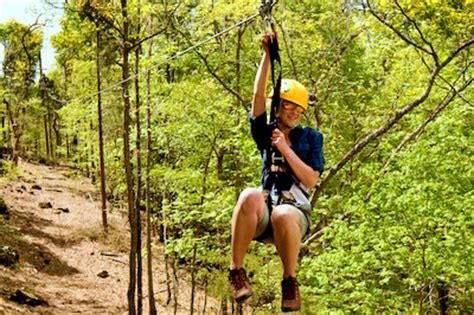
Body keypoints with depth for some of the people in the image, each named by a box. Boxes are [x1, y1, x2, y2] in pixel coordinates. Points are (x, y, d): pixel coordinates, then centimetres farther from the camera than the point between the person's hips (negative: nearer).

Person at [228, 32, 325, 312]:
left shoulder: (311, 137, 13)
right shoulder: (266, 133, 16)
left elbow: (311, 180, 2)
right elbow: (258, 95, 3)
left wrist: (285, 149, -6)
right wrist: (268, 55, -2)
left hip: (295, 210, -1)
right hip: (261, 214, 1)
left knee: (282, 215, -41)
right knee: (250, 196, -37)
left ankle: (290, 281, -20)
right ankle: (236, 271, -31)